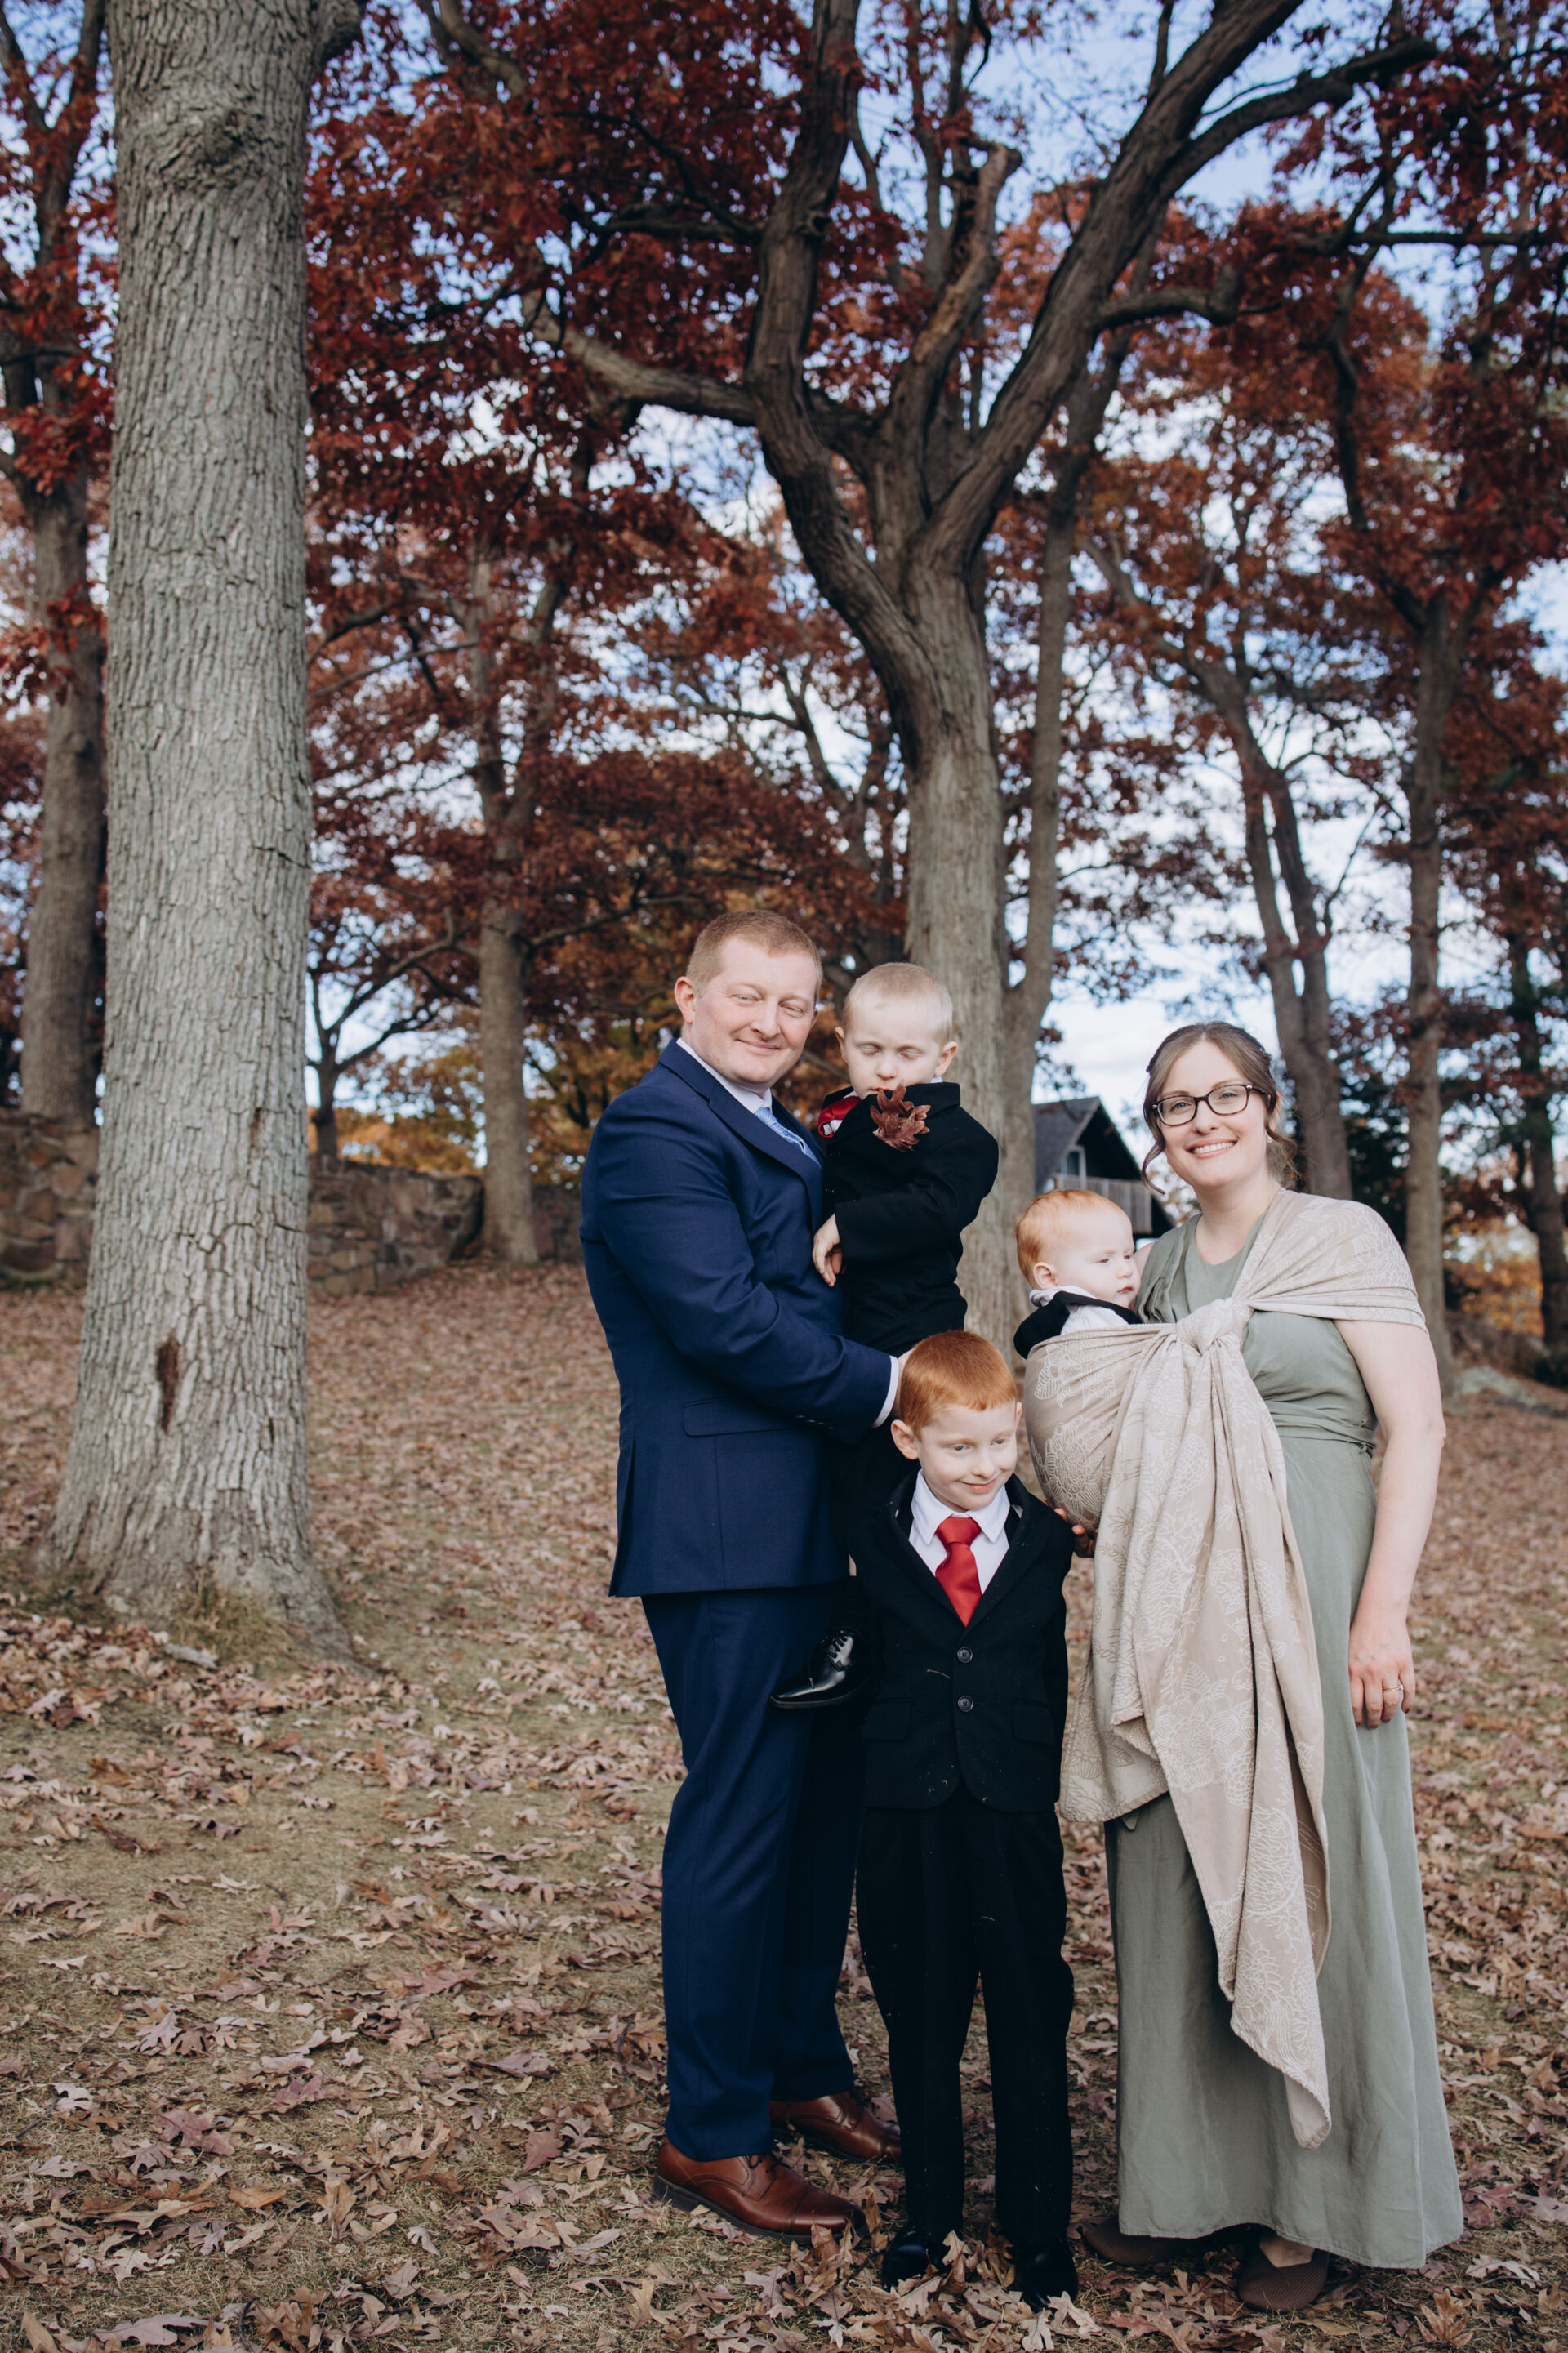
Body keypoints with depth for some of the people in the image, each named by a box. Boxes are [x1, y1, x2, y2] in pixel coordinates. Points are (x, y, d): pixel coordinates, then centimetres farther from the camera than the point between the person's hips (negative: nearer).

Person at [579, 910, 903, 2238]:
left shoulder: (788, 1139, 21)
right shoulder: (655, 1129, -11)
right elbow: (725, 1318, -21)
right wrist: (886, 1389, -13)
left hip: (820, 1528, 9)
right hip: (729, 1530, -9)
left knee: (830, 1801, 16)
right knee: (741, 1818, -1)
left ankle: (801, 2067, 33)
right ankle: (711, 2136, 13)